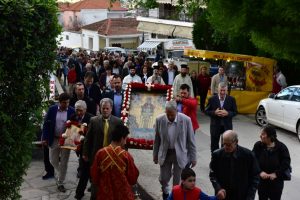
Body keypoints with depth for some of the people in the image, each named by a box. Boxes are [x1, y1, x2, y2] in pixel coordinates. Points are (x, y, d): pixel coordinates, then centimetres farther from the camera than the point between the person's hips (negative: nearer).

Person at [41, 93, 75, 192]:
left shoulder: (72, 111, -8)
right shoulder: (52, 109, -5)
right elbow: (46, 124, 0)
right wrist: (44, 138, -4)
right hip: (53, 140, 1)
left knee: (64, 163, 6)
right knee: (53, 161, 13)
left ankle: (60, 183, 20)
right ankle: (60, 174, 42)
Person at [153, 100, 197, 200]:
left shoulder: (186, 120, -17)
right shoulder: (159, 120, -12)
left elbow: (191, 140, -8)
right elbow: (157, 139, 1)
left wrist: (193, 158, -3)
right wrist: (155, 155, 8)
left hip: (179, 154, -2)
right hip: (165, 153, 2)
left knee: (177, 181, 5)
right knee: (163, 178, 12)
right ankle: (165, 192, 45)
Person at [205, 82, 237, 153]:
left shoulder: (231, 99, -3)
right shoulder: (212, 99, -4)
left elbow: (235, 112, 0)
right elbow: (206, 111, -1)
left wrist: (227, 113, -19)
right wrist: (214, 112, -19)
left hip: (227, 126, 0)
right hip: (215, 126, 0)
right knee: (214, 144, 11)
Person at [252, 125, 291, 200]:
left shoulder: (281, 147, -10)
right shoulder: (258, 145, -7)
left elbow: (286, 162, -12)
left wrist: (276, 174, -19)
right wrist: (260, 172, -22)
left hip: (276, 181, -1)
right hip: (261, 180, 2)